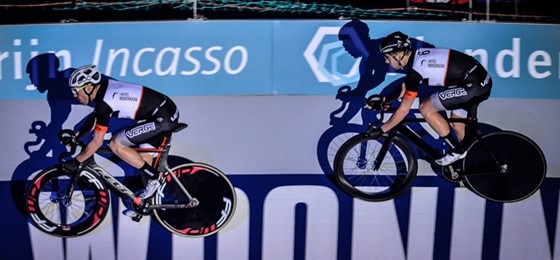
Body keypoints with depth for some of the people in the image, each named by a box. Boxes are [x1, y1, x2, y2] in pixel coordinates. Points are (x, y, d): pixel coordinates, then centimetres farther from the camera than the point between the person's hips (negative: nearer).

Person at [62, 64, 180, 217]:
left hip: (162, 118, -10)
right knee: (142, 156, 17)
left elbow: (97, 142, -11)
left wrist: (76, 162, -1)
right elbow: (94, 117, 26)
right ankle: (148, 200, 25)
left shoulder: (104, 102, -17)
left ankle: (154, 177, 0)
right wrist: (76, 136, 24)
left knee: (116, 145, -7)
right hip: (168, 113, 10)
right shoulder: (104, 87, 9)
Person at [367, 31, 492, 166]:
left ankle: (457, 151, 4)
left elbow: (404, 110, -12)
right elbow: (404, 89, 21)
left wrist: (381, 130, -4)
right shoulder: (417, 56, 8)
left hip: (473, 85, -10)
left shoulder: (415, 70, -17)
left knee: (426, 108, -5)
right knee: (457, 125, 21)